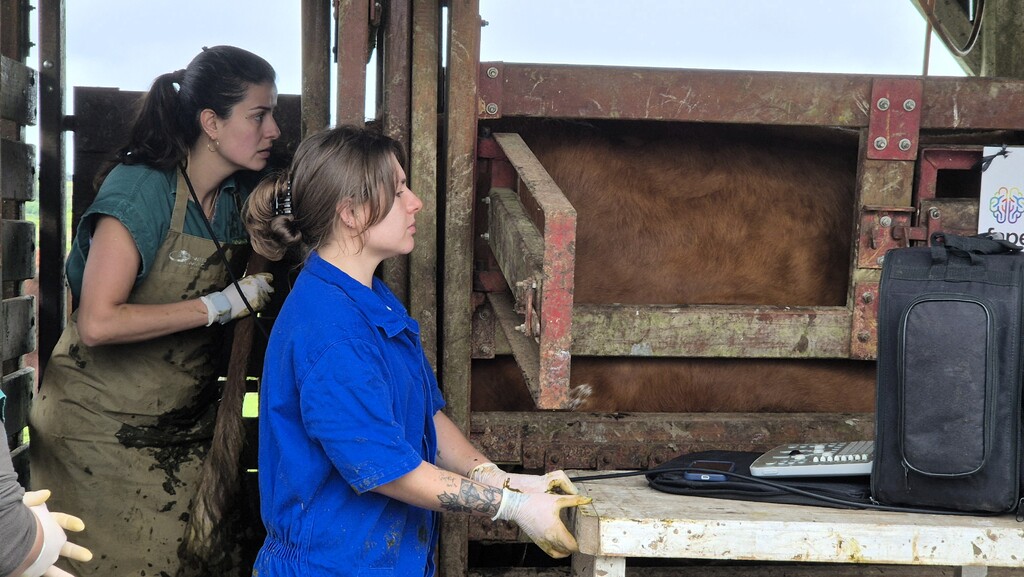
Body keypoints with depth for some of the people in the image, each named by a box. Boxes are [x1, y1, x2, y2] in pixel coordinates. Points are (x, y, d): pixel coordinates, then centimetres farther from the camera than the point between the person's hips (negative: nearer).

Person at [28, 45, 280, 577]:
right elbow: (98, 323, -27)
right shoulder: (141, 189, -18)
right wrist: (218, 305, -22)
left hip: (185, 428, 6)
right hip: (104, 428, -6)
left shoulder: (237, 195, 5)